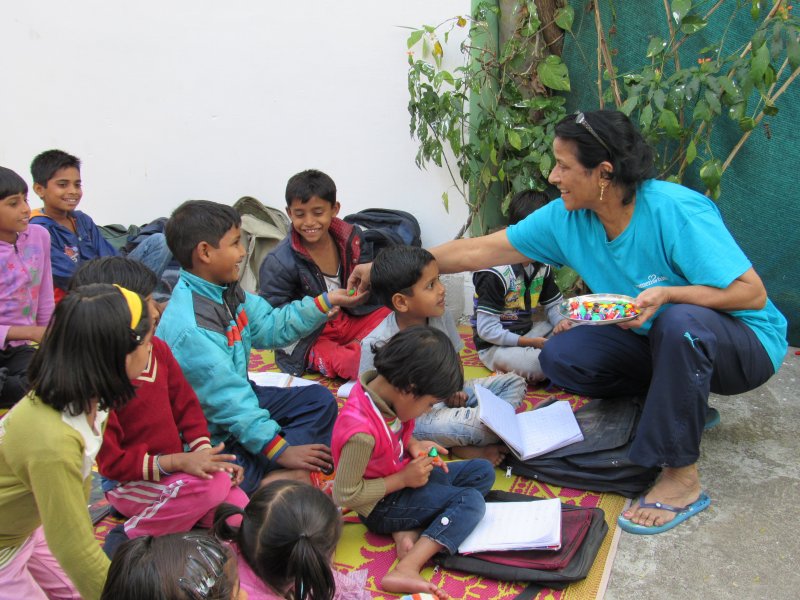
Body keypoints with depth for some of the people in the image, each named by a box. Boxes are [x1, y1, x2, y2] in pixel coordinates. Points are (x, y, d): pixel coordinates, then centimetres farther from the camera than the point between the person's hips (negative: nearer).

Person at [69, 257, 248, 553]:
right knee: (212, 484, -31)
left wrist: (203, 451, -9)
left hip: (173, 467, 6)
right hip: (128, 484, -6)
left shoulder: (158, 349, -2)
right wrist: (178, 462, -28)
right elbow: (110, 462, -20)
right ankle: (128, 539, -11)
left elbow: (185, 404, 8)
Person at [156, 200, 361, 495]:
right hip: (214, 436, -10)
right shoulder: (191, 329, -30)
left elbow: (272, 327, 9)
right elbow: (227, 401, -28)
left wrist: (326, 302, 3)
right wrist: (280, 450, -25)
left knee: (320, 400, 9)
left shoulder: (226, 291, -1)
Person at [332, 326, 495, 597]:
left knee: (483, 471, 4)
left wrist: (414, 445, -9)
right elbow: (345, 495, -27)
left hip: (405, 474, 9)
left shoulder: (383, 386, -11)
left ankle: (411, 530, -10)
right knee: (471, 500, -17)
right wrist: (404, 479, -21)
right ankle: (406, 570, -25)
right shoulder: (361, 432, -35)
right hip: (382, 504, -9)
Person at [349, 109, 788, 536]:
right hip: (660, 341, 6)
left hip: (744, 342, -6)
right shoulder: (566, 218, -10)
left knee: (680, 322, -39)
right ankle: (682, 405, 7)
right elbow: (480, 250, -6)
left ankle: (682, 478, -22)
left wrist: (667, 294, -38)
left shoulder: (676, 211, -28)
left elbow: (753, 293, -25)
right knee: (560, 357, -10)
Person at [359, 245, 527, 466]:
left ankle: (465, 445, -14)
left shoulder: (441, 317, -5)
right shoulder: (376, 345, -24)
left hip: (447, 398, 8)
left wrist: (455, 388, -8)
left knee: (515, 382, 1)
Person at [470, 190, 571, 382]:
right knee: (538, 364, -34)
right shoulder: (496, 274, -21)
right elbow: (486, 330, -22)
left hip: (527, 331, 7)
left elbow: (554, 305, 14)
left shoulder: (543, 266, 4)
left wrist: (561, 322, -11)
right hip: (495, 345, -7)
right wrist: (528, 342, -25)